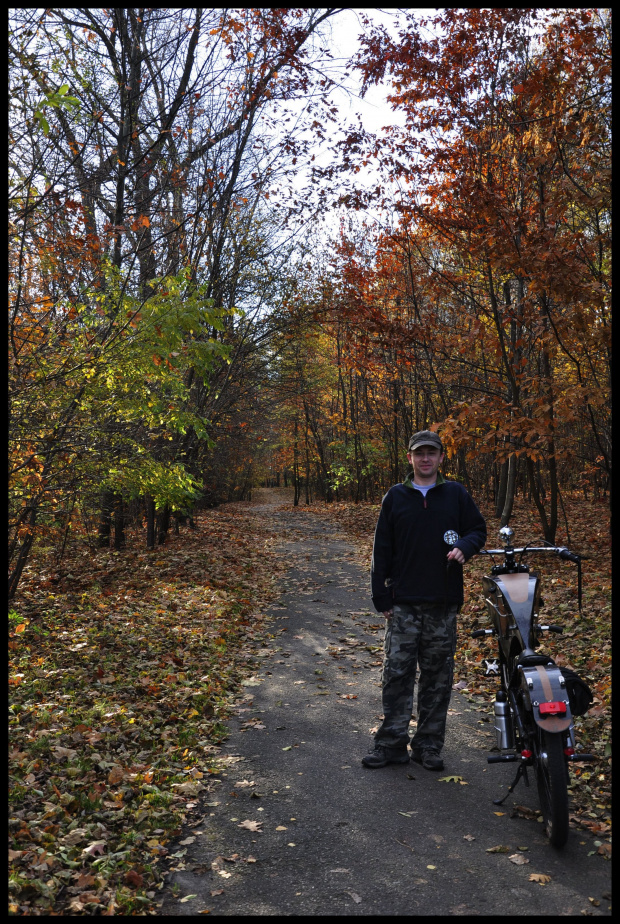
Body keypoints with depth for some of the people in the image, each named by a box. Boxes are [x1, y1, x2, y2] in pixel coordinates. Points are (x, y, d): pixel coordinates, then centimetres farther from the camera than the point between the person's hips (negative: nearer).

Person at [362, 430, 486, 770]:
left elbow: (478, 529, 11)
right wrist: (381, 598, 1)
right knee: (397, 674, 1)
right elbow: (382, 551, 5)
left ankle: (429, 745, 20)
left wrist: (464, 547, -13)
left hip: (443, 604, 1)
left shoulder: (456, 494, 5)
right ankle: (391, 743, 12)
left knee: (438, 677, 8)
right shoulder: (395, 497, 5)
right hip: (404, 604, 0)